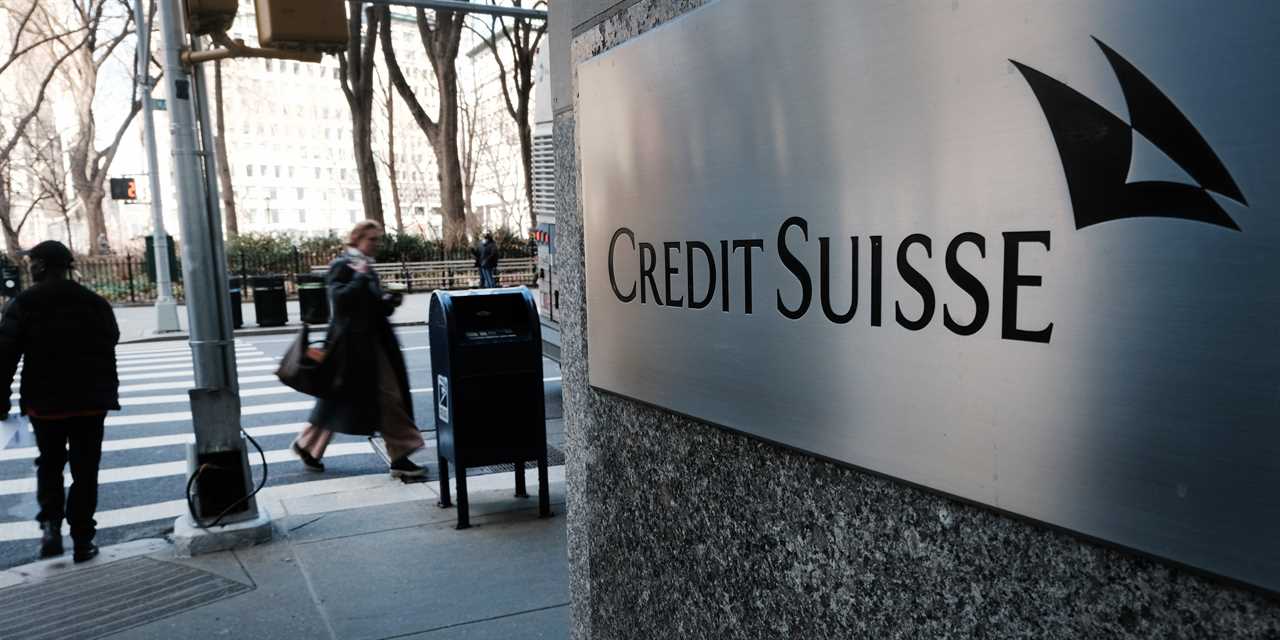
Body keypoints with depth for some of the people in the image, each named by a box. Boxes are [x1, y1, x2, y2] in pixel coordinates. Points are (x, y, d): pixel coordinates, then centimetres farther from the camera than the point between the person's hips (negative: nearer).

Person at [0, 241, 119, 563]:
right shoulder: (96, 303, 3)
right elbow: (109, 349, 6)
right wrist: (108, 393, 13)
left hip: (44, 402, -1)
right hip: (90, 401, 1)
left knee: (49, 464, 19)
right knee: (85, 471, 7)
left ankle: (50, 522, 0)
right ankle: (82, 541, 9)